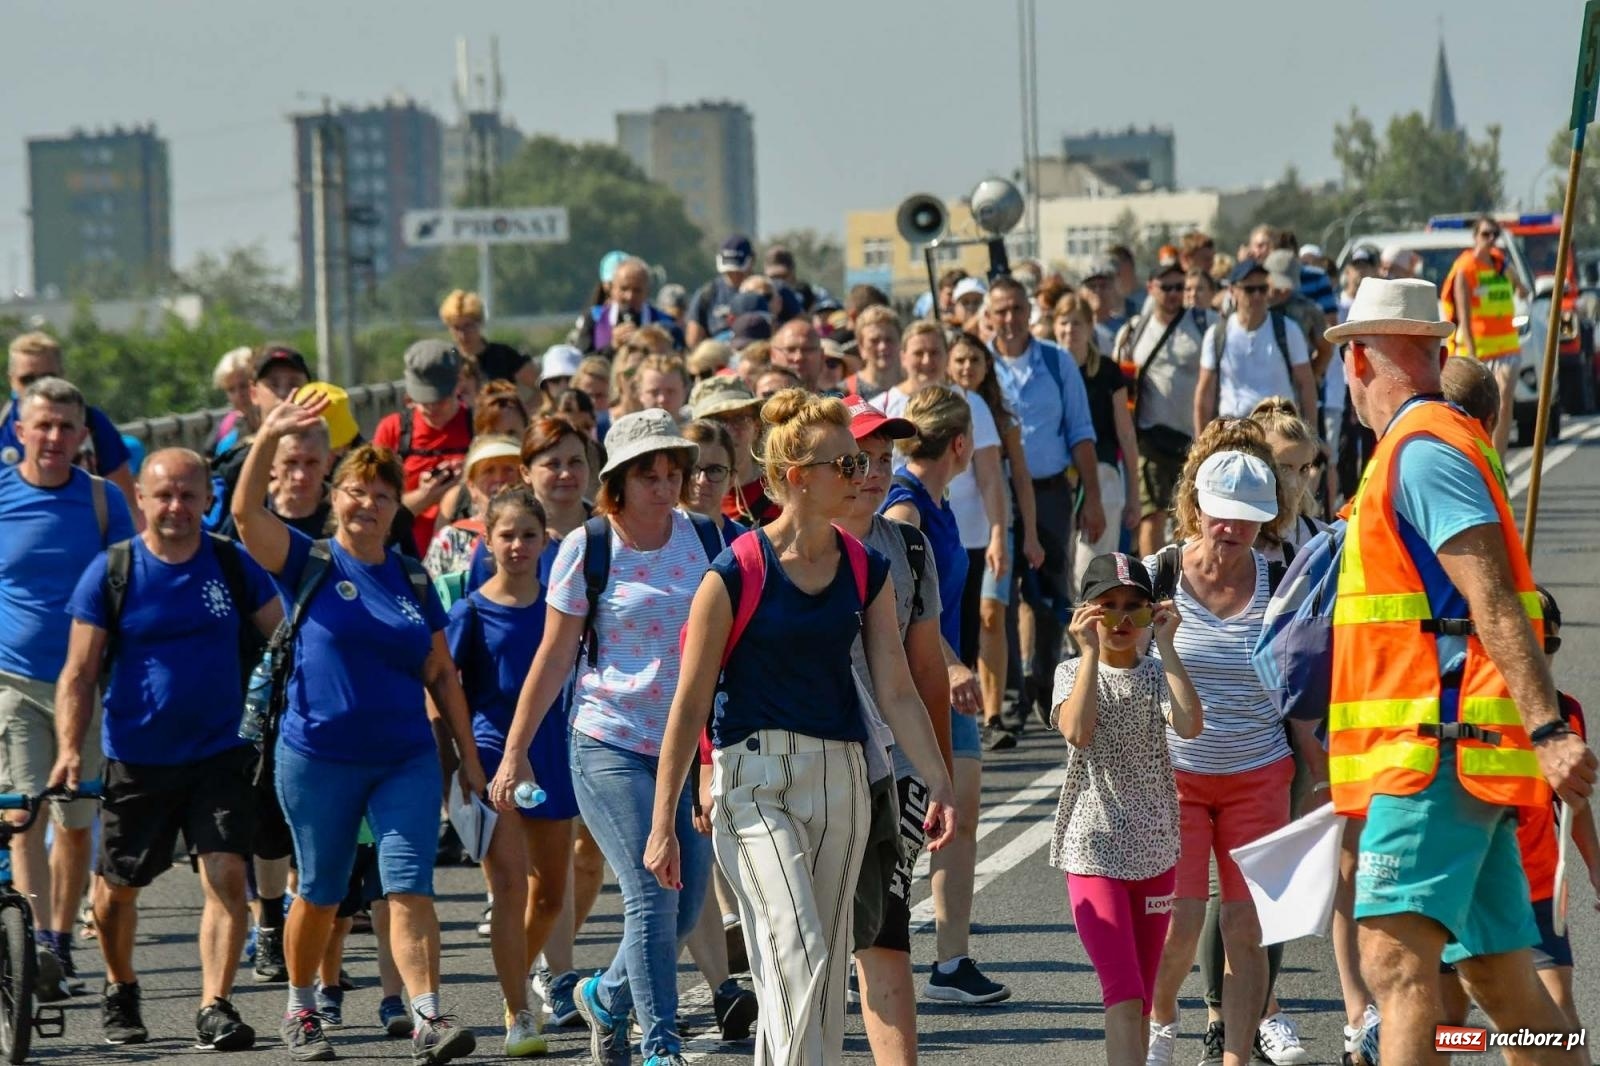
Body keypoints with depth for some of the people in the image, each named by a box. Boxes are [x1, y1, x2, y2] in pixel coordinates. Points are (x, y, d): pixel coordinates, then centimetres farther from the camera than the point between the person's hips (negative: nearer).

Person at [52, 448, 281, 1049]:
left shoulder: (235, 566, 0)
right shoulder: (110, 572, -4)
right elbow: (79, 672, -3)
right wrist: (70, 749, -15)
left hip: (220, 756, 0)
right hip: (136, 758, 0)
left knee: (226, 876, -15)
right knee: (118, 887, 11)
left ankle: (215, 1008, -12)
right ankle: (120, 993, 36)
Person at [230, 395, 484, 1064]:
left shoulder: (413, 580, 10)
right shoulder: (309, 563, 0)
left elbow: (442, 675, 14)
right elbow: (247, 512, -16)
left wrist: (468, 753, 11)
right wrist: (268, 437, -28)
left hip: (406, 759, 2)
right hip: (318, 758, -2)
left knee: (410, 889, -10)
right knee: (320, 895, 9)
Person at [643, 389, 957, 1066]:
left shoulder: (866, 571, 6)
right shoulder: (738, 574, -9)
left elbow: (897, 691, 8)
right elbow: (689, 707, -6)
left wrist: (938, 785, -2)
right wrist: (663, 825, -5)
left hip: (839, 777, 6)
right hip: (756, 777, -6)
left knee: (823, 972, 8)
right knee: (798, 956, -19)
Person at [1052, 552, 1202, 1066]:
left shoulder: (1158, 674, 5)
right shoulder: (1074, 673, 0)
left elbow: (1190, 725, -17)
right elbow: (1078, 731, -22)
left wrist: (1165, 643, -15)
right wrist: (1090, 651, -20)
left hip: (1153, 850, 4)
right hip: (1093, 849, -4)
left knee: (1140, 1000, 11)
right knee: (1123, 993, -16)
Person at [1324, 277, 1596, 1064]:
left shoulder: (1420, 452, -10)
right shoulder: (1445, 442, 21)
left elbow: (1494, 602, -21)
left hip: (1440, 756, -10)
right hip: (1463, 760, 10)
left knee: (1396, 958, -21)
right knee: (1502, 979, 12)